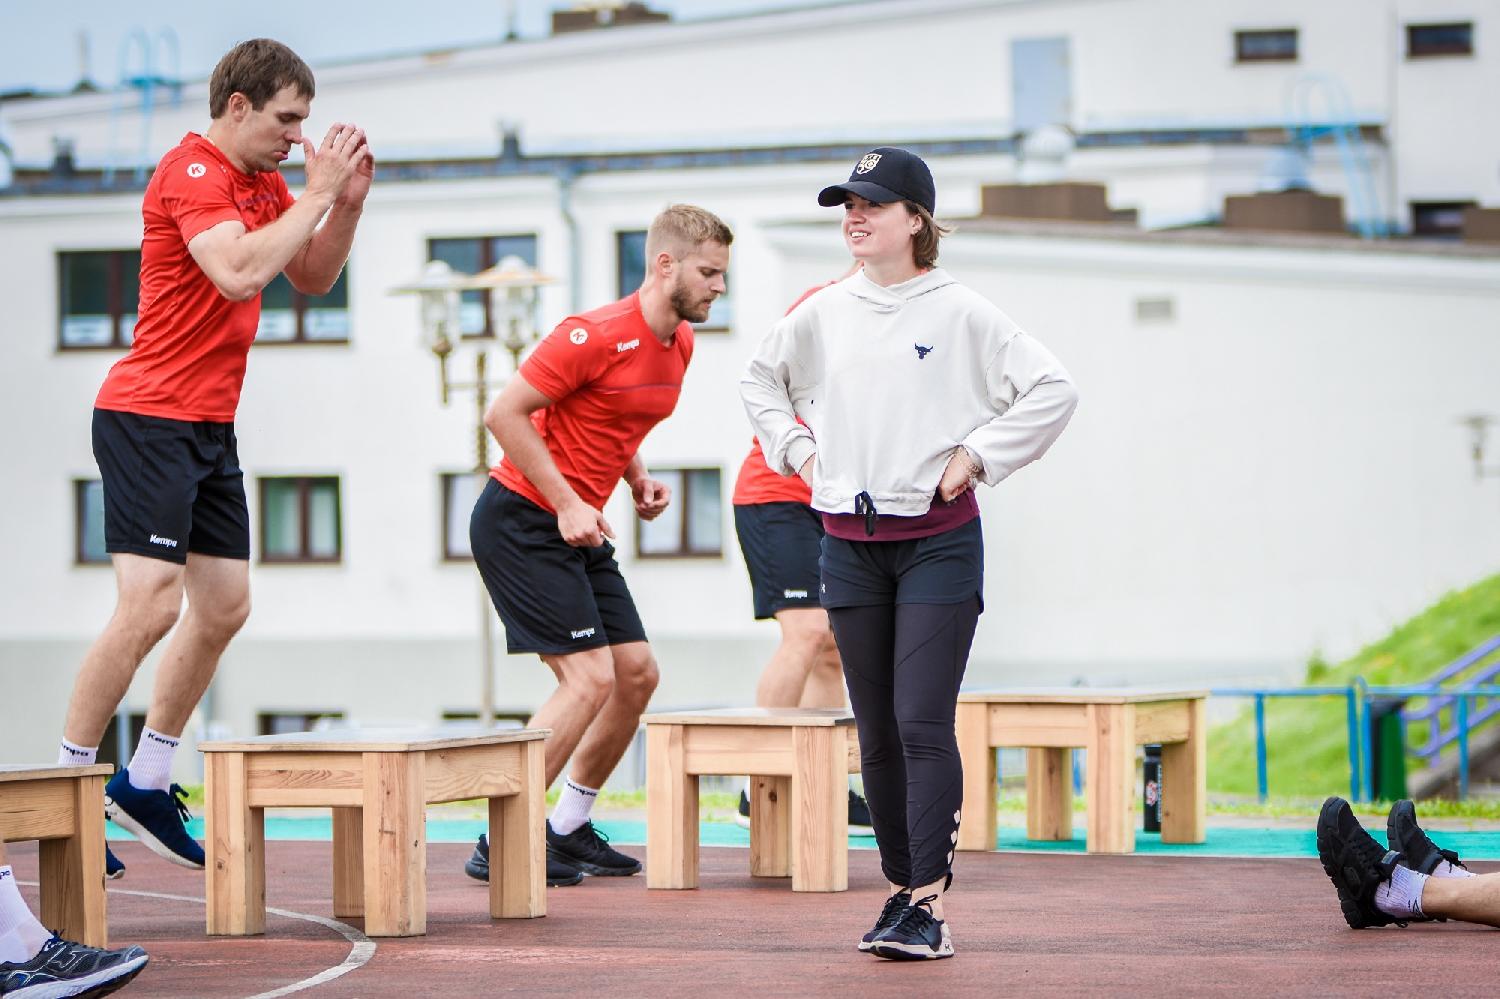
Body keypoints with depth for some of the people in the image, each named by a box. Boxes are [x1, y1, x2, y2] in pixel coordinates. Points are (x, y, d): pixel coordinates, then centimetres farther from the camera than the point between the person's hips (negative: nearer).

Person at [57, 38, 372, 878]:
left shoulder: (263, 181, 12)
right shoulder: (193, 173, -16)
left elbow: (312, 278, 18)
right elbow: (240, 273, -31)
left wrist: (347, 201, 2)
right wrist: (316, 193, -23)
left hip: (210, 428, 10)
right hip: (149, 421, -10)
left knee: (225, 606, 10)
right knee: (151, 606, -16)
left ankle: (146, 783, 20)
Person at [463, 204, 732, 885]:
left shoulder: (681, 343, 8)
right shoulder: (596, 335, -20)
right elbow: (504, 414, -19)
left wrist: (639, 481, 6)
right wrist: (566, 504, -21)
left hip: (579, 528, 9)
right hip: (521, 522, -9)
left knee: (637, 674, 6)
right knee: (590, 677, -15)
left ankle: (568, 828, 19)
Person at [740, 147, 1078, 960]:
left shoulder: (959, 313, -5)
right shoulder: (821, 315, 8)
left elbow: (1052, 390, -7)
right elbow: (761, 381, 26)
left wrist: (975, 457, -9)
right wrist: (795, 450, 13)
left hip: (937, 542, -4)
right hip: (848, 546, 5)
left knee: (923, 723, -12)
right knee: (876, 731, 7)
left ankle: (931, 906, -13)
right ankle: (901, 888, 16)